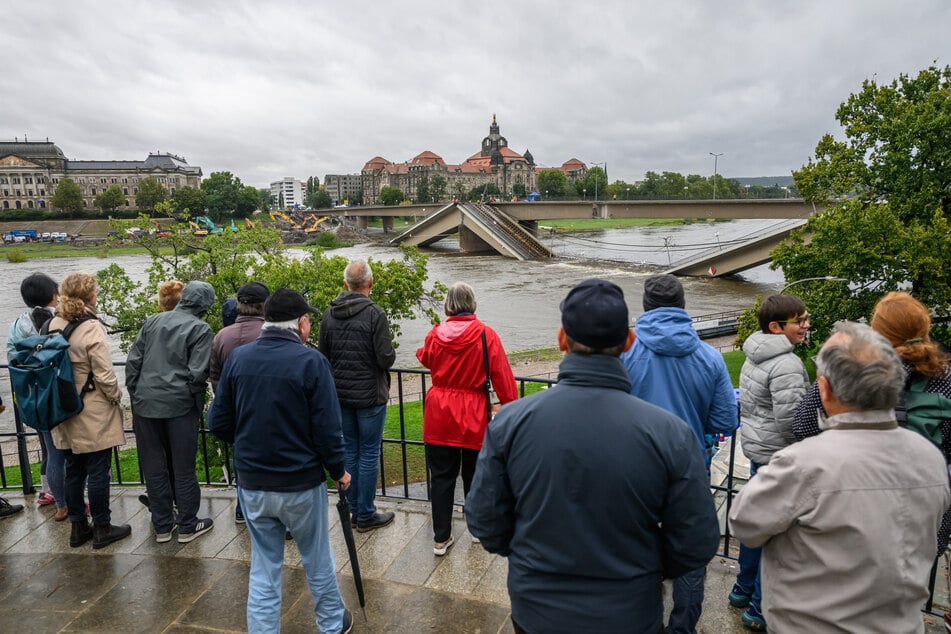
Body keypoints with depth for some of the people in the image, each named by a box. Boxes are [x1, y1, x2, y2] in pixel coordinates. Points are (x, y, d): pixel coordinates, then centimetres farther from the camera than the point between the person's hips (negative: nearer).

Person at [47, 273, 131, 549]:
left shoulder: (54, 324, 2)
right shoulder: (91, 328, -18)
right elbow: (104, 375, -18)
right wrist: (116, 397, -2)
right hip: (93, 415, -7)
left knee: (73, 471, 16)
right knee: (98, 473, 4)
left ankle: (78, 527, 27)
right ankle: (102, 529, 15)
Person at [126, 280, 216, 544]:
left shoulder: (152, 321, 10)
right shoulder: (200, 329, -6)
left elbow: (133, 361, 8)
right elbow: (197, 373, -13)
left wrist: (135, 395, 14)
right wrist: (197, 403, 2)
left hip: (145, 403, 4)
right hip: (179, 405, -4)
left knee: (153, 467, 13)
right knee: (183, 468, 8)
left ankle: (162, 526, 24)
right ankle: (187, 526, 19)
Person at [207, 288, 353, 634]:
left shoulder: (237, 358, -3)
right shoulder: (311, 361, -17)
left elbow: (218, 423, 1)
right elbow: (327, 429, -17)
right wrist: (339, 471, -1)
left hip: (252, 484, 3)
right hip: (301, 483, -3)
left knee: (263, 569, 17)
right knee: (318, 561, 19)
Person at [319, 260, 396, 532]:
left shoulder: (329, 314, 0)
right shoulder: (374, 314, -16)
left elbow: (323, 356, 5)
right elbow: (386, 359, -18)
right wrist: (390, 352, 4)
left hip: (341, 394, 5)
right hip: (370, 395, -5)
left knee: (349, 451, 16)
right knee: (369, 454, 5)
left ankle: (354, 509, 26)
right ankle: (366, 515, 14)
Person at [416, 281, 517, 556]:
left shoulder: (435, 334, -5)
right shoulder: (486, 335, -13)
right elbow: (502, 377, -11)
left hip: (438, 415, 2)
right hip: (472, 417, -1)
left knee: (441, 477, 11)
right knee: (474, 476, 16)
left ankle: (441, 538, 17)